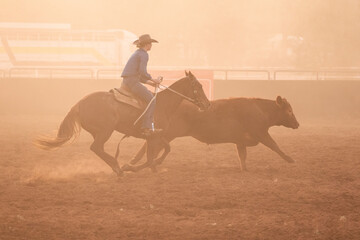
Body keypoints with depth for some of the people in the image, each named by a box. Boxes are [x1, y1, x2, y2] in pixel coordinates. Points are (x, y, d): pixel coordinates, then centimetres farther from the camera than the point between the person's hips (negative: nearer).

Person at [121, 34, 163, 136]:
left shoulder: (137, 53, 24)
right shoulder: (144, 54, -7)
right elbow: (142, 72, -19)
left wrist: (150, 82, 20)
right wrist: (154, 80, -7)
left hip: (127, 81, 10)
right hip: (132, 82, -10)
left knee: (150, 96, 17)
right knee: (151, 100, -12)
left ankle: (150, 126, 13)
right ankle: (146, 127, -19)